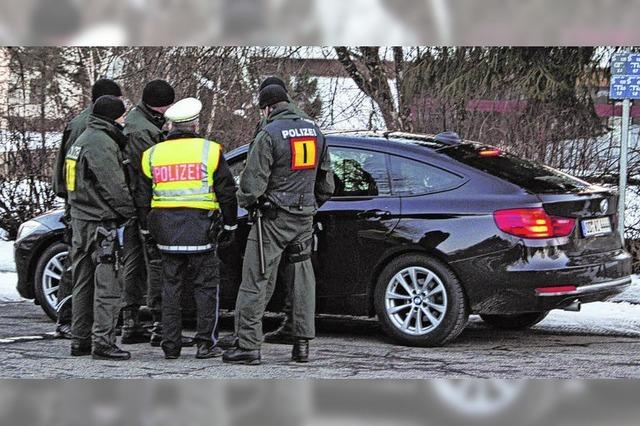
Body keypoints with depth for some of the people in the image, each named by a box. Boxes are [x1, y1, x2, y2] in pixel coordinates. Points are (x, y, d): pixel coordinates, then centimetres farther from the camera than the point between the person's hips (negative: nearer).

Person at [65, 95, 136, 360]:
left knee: (84, 284, 14)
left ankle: (80, 340, 19)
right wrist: (130, 213, -7)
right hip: (101, 222, -10)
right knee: (107, 284, -8)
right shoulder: (102, 144, -15)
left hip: (80, 219, 10)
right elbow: (114, 187, -18)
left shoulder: (84, 140, 18)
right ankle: (103, 343, -10)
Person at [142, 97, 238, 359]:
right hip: (200, 230, -3)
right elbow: (226, 192, 0)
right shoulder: (209, 151, -2)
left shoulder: (152, 154, 8)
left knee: (171, 287, 9)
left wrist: (148, 228, 26)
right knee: (206, 286, 5)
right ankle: (206, 343, 3)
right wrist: (230, 226, 10)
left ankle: (171, 345, 9)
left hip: (166, 233, 3)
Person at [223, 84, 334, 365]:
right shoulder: (314, 131, 10)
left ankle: (248, 346, -5)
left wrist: (245, 202, 6)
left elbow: (253, 180, -13)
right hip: (304, 217, 7)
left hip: (274, 218, -6)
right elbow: (326, 181, 18)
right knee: (303, 280, 12)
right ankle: (302, 345, 12)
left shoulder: (269, 134, -12)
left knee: (256, 281, -3)